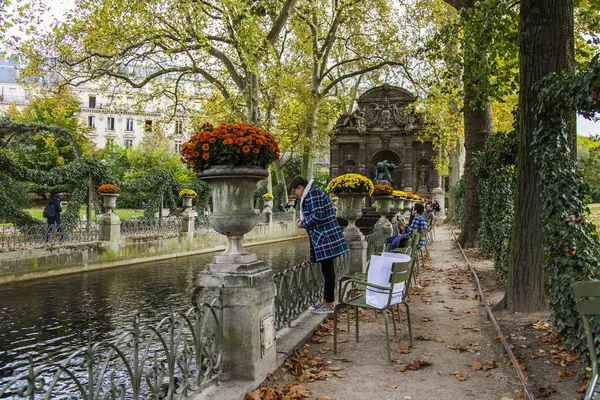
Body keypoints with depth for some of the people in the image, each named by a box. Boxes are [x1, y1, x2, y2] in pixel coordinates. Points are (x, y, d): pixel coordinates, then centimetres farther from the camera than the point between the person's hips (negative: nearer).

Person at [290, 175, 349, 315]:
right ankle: (325, 300, 25)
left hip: (325, 239, -10)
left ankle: (328, 305, 5)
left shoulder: (313, 194, -13)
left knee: (327, 270, -3)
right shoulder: (313, 193, 18)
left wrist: (303, 223, -6)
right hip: (323, 239, 10)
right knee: (326, 270, 15)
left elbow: (318, 215, -20)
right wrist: (304, 221, 9)